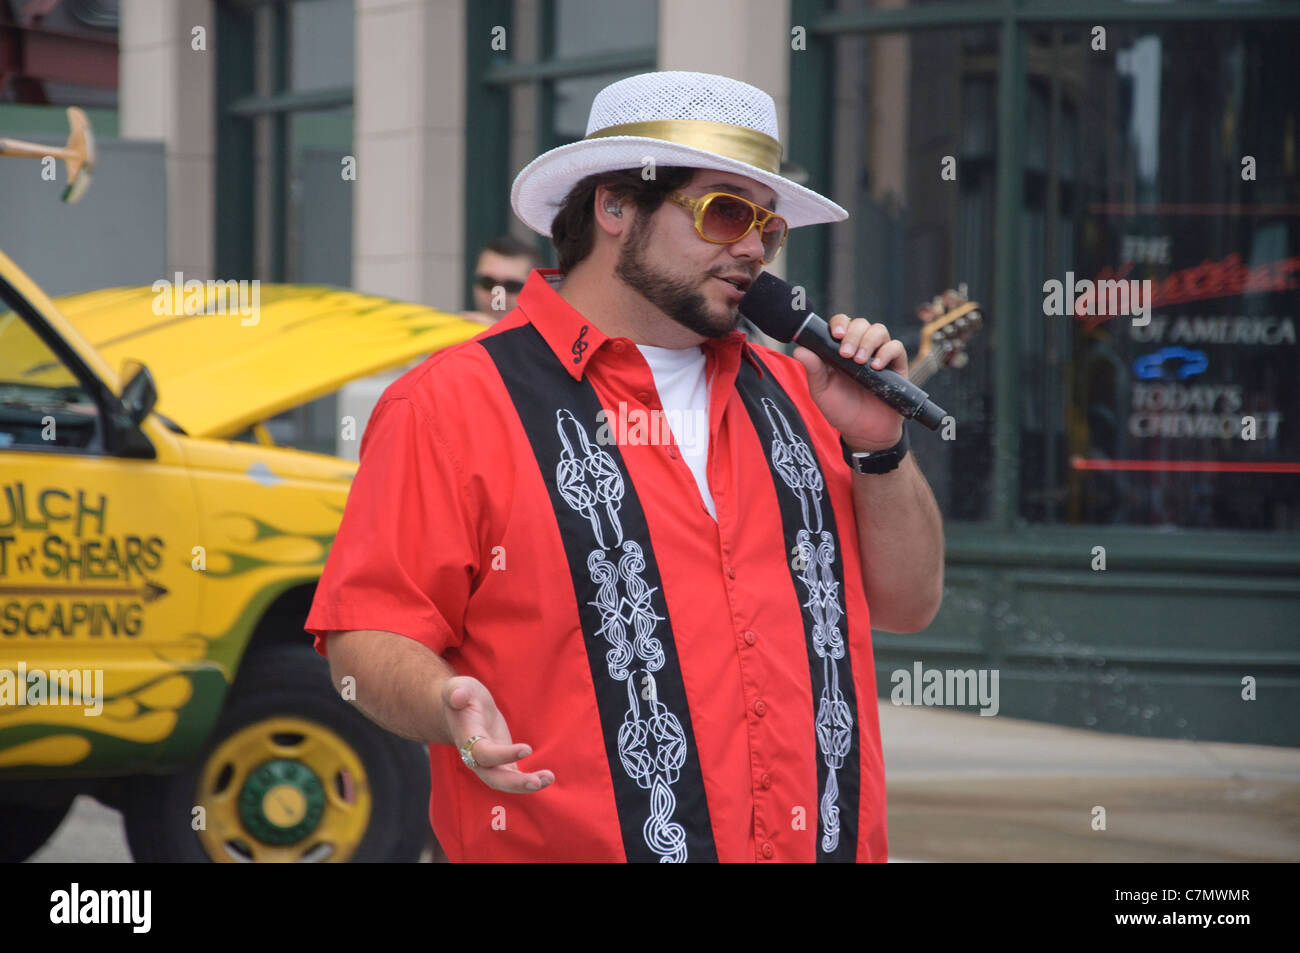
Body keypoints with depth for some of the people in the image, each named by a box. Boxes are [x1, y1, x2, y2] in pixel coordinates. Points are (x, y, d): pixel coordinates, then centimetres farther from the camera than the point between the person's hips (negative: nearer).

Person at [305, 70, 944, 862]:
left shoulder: (789, 394, 13)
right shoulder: (455, 404, -5)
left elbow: (910, 603, 16)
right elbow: (367, 635, -9)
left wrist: (880, 449, 2)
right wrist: (448, 707, -28)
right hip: (574, 844, -5)